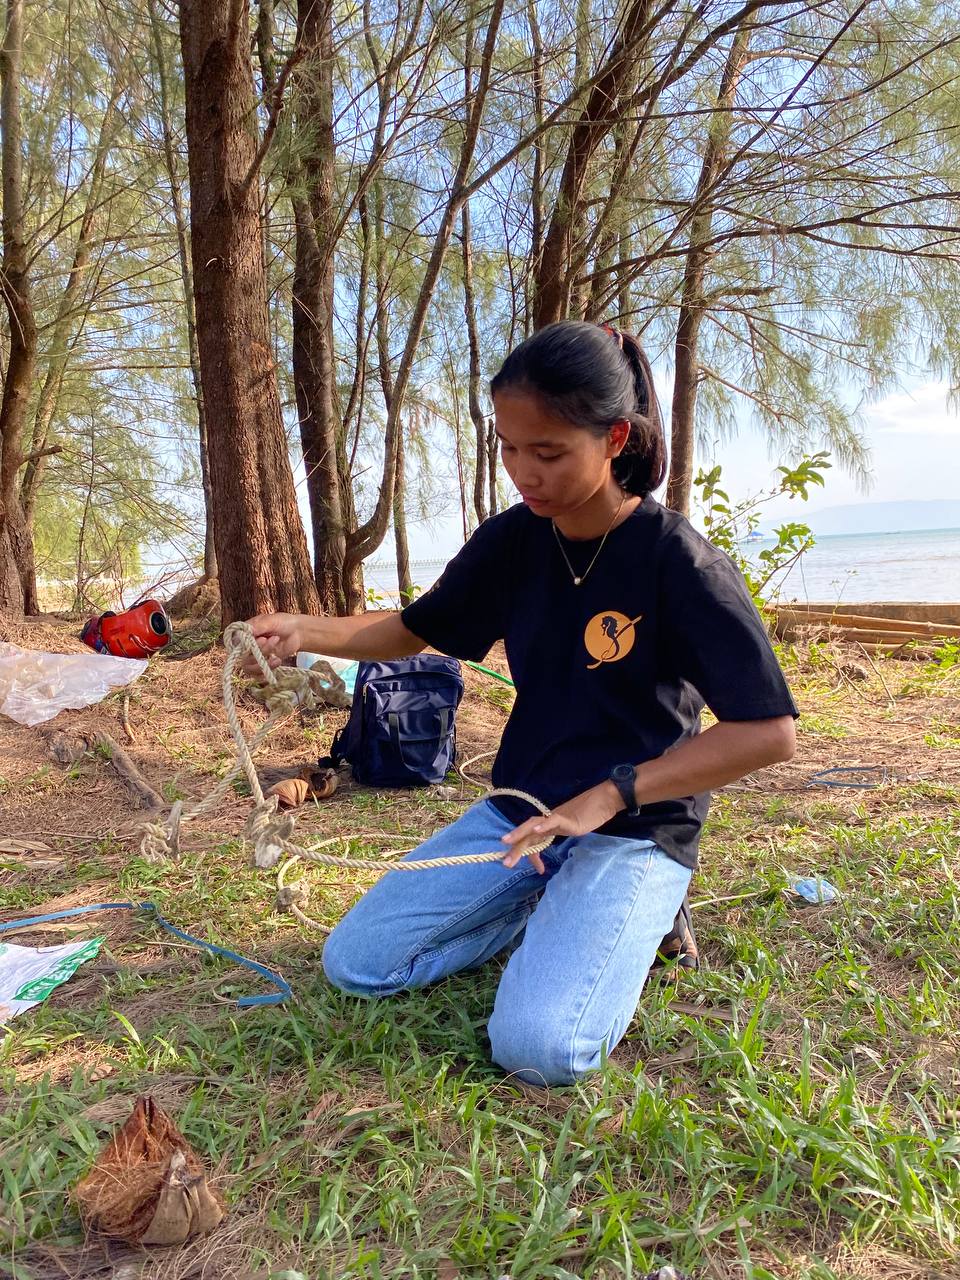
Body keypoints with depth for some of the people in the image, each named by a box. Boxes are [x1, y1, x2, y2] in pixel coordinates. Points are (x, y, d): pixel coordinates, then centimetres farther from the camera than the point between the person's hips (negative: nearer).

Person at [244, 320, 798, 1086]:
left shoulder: (679, 562, -18)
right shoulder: (512, 542, -1)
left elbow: (770, 733, -19)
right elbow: (412, 632, 11)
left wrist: (610, 794, -25)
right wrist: (305, 633, -7)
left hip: (635, 828, -5)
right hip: (521, 810, 6)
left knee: (537, 1045, -26)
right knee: (354, 964, -1)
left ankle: (631, 916, 5)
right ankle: (557, 912, 12)